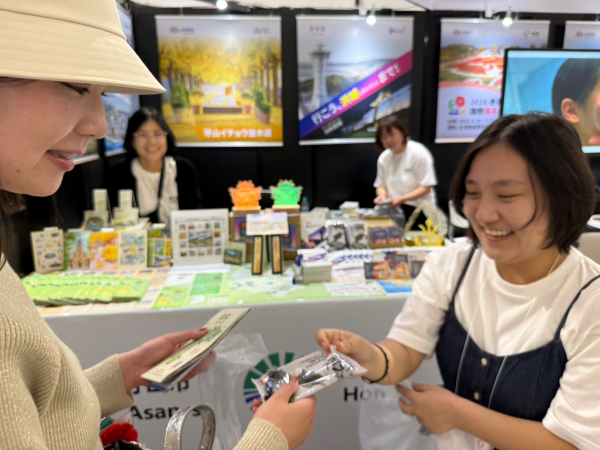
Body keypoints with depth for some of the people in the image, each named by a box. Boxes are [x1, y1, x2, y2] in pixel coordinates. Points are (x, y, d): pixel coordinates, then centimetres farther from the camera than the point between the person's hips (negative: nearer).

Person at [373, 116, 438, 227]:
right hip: (393, 209, 4)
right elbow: (381, 186, 12)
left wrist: (401, 199, -23)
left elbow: (426, 188, -11)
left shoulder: (419, 152, -9)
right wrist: (382, 196, -12)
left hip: (418, 209, -4)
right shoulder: (383, 158, 5)